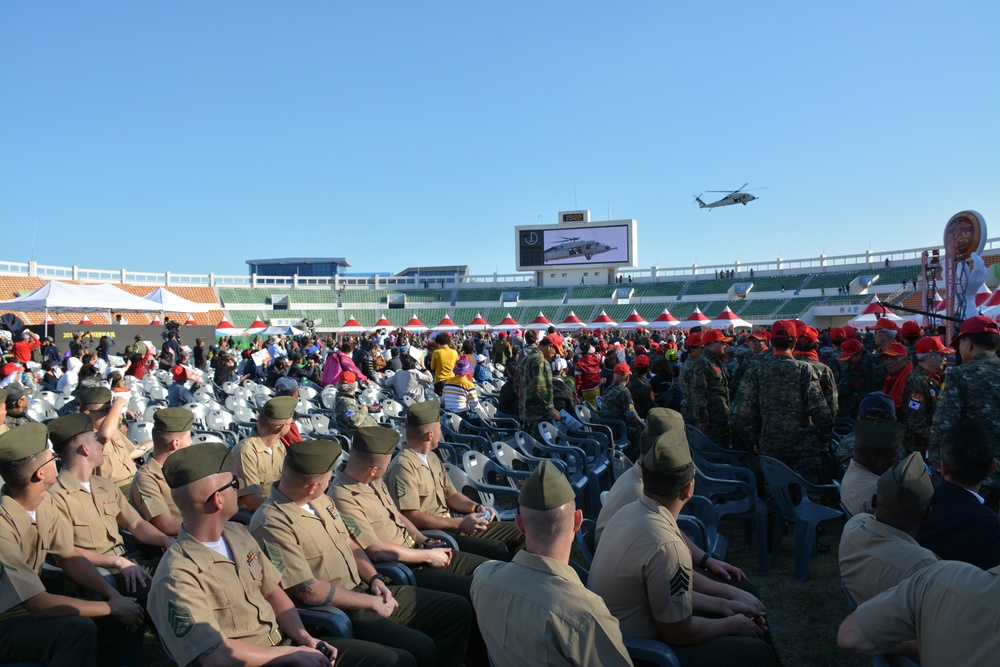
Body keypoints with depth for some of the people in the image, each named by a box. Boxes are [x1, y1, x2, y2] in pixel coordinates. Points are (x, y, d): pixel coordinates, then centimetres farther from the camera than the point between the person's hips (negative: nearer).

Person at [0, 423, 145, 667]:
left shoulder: (44, 502, -5)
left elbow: (71, 558, 5)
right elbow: (39, 605, -28)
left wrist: (113, 594, -10)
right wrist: (113, 607, -20)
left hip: (26, 607, 7)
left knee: (117, 618, -6)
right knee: (79, 629, -29)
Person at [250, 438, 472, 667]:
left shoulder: (321, 500, 7)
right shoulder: (272, 524, -20)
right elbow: (309, 592, -22)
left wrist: (375, 579, -1)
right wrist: (372, 603, -15)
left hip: (363, 591, 9)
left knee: (458, 609, 4)